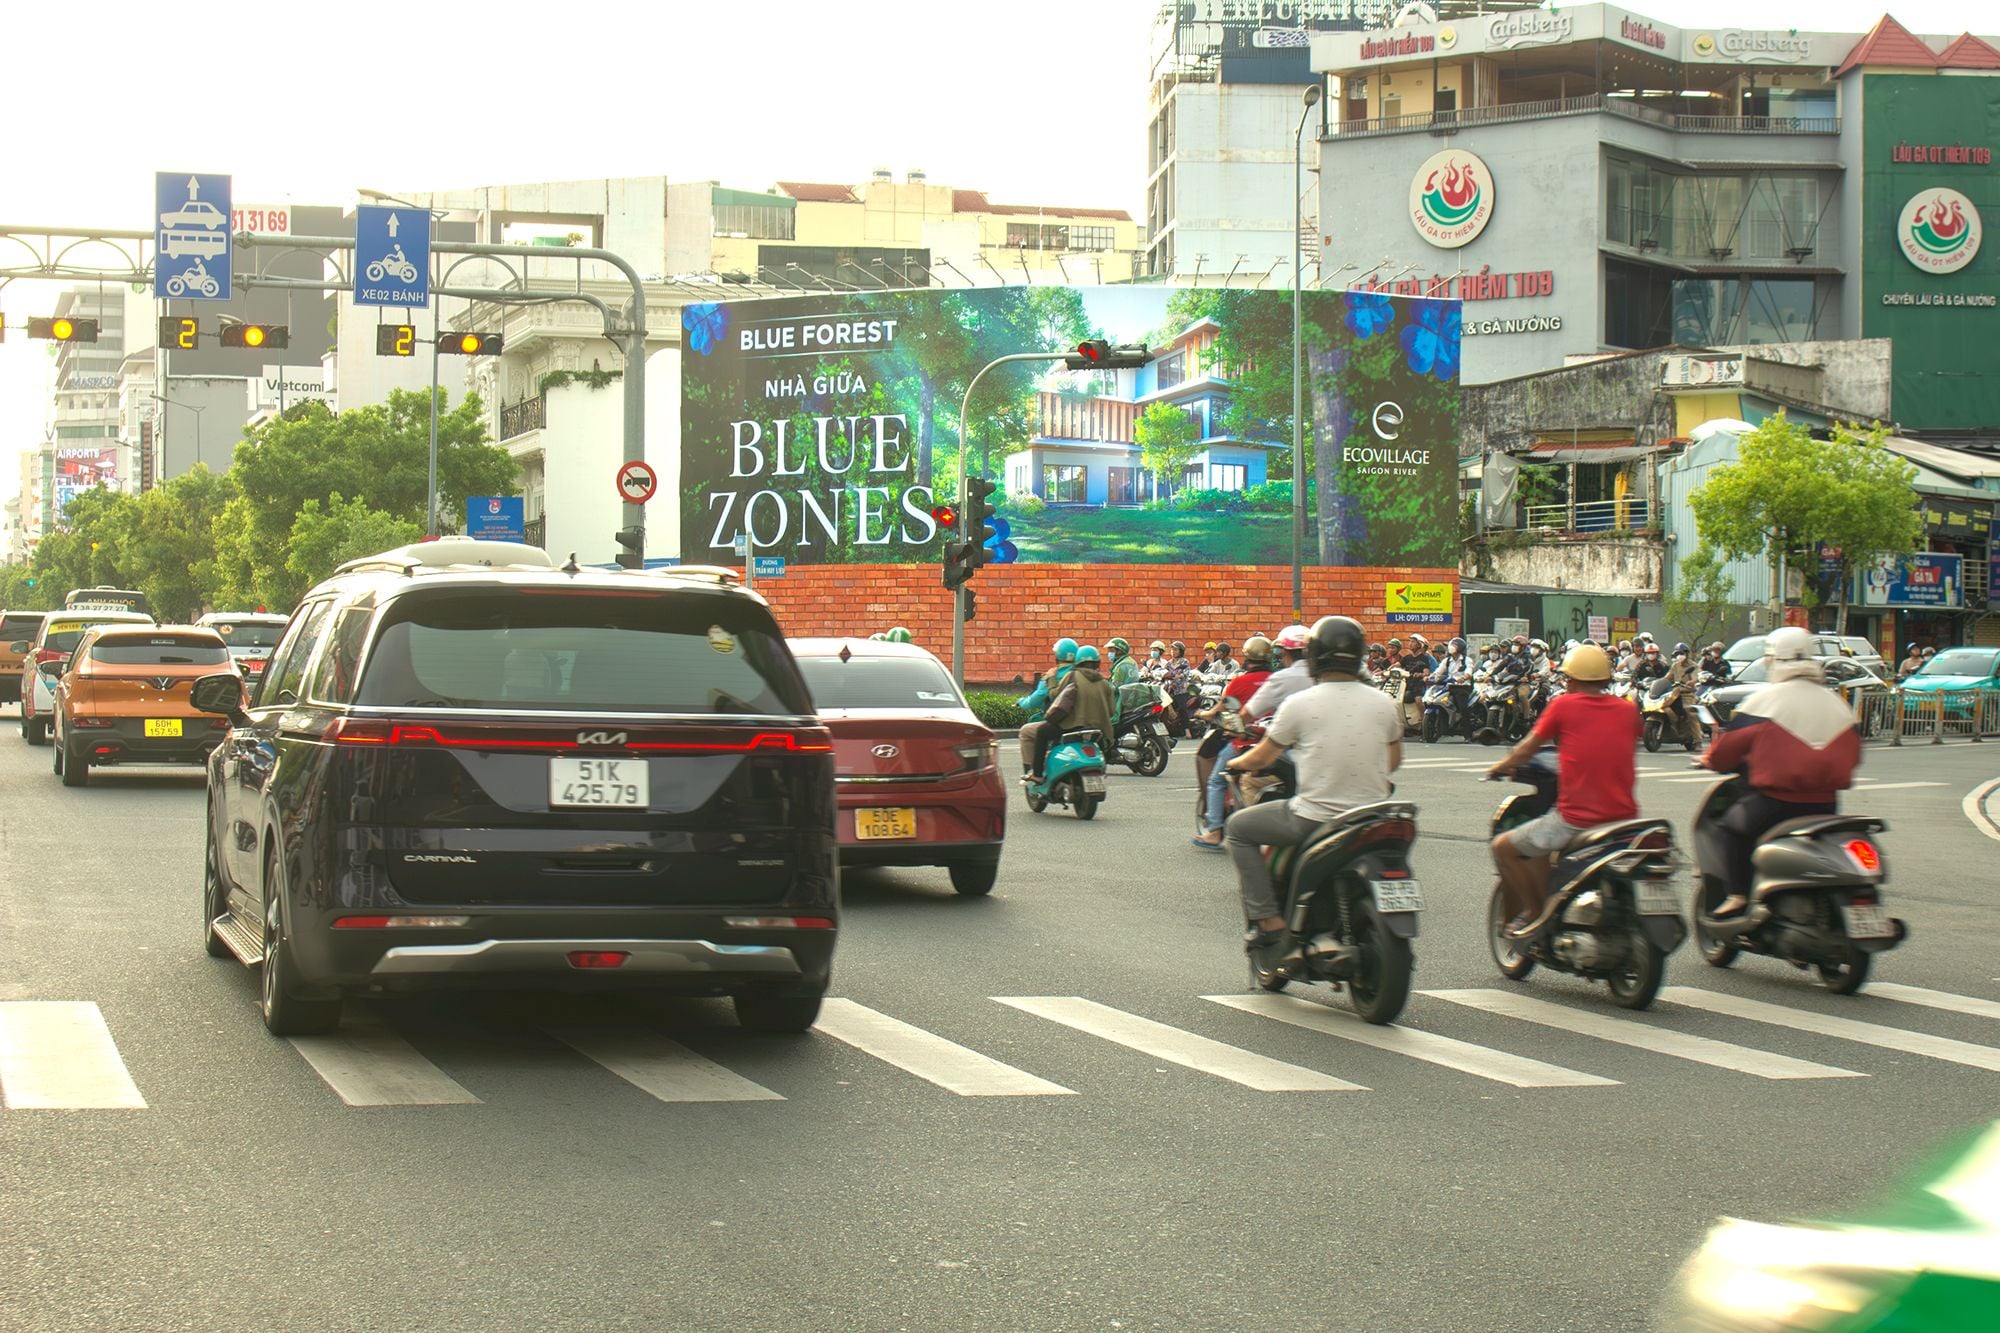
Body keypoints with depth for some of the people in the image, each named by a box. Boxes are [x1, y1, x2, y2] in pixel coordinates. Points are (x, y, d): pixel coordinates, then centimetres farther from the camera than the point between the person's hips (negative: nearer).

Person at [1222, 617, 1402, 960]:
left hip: (1314, 819, -4)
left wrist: (1236, 762, 24)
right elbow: (1394, 762, 15)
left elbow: (1261, 758, 3)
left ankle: (1268, 922, 5)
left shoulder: (1300, 703, -9)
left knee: (1239, 828, 16)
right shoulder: (1383, 703, 1)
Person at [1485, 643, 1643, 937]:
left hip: (1576, 819, -6)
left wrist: (1501, 767, 28)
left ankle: (1535, 912, 7)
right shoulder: (1626, 710, 8)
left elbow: (1527, 750, 7)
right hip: (1624, 816, 6)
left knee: (1504, 847, 11)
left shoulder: (1565, 705, -3)